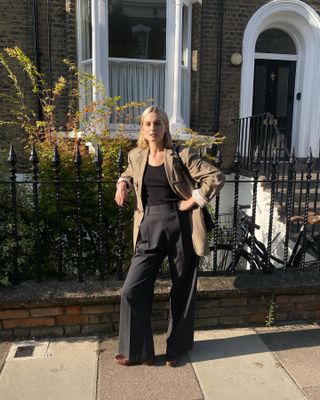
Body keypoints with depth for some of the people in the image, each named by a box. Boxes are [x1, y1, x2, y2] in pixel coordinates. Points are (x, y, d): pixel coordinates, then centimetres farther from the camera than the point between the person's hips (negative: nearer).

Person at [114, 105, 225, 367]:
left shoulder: (181, 156, -6)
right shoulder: (136, 157, 7)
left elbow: (216, 177, -10)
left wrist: (193, 201, -12)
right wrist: (122, 183, 9)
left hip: (181, 227, -3)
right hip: (150, 229, 3)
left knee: (182, 291, 10)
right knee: (132, 291, -1)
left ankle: (176, 348, 32)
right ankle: (137, 351, 19)